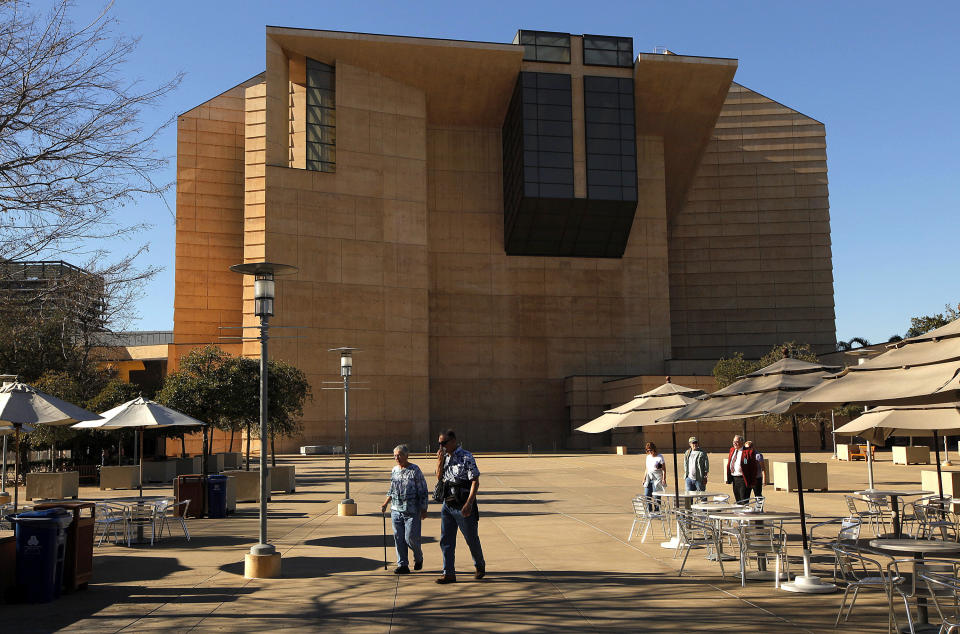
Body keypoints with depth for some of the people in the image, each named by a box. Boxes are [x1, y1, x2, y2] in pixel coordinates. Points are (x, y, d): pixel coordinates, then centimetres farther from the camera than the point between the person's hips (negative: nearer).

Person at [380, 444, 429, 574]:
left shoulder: (415, 470, -6)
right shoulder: (394, 470, 10)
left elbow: (423, 491, -5)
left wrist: (423, 510, -7)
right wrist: (385, 504, 13)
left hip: (411, 511, -5)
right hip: (396, 510, 5)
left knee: (410, 538, -5)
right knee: (398, 538, 4)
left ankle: (418, 558, 22)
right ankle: (402, 565, 12)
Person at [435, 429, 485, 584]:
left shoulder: (466, 457, -13)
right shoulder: (445, 457, 9)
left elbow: (475, 481, -15)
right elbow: (439, 477, 15)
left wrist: (469, 504, -23)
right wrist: (440, 461, -2)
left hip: (463, 506, -6)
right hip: (447, 504, 6)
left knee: (471, 539, 8)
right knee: (446, 540, 2)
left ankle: (479, 566, 30)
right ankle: (449, 573, 6)